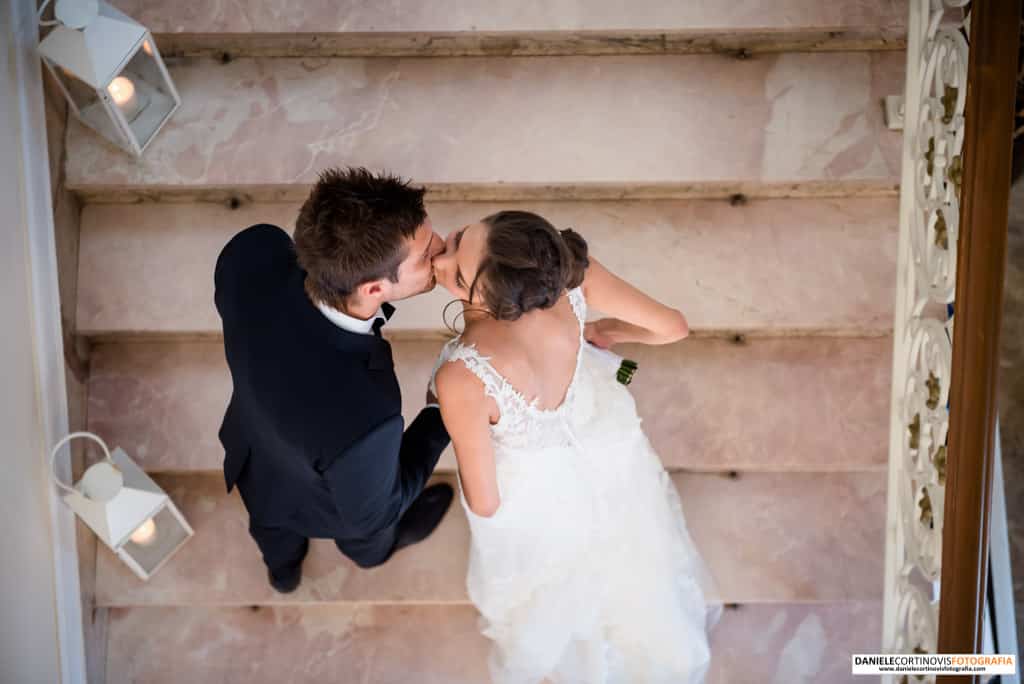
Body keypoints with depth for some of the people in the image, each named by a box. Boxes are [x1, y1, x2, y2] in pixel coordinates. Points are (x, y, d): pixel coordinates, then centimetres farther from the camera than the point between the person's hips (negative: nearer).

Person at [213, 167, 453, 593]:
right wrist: (443, 415, -20)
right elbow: (368, 512, -27)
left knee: (272, 511, 39)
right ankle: (374, 552, 73)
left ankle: (282, 566, 75)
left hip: (253, 444, 4)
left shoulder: (253, 251, -39)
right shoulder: (362, 419, -52)